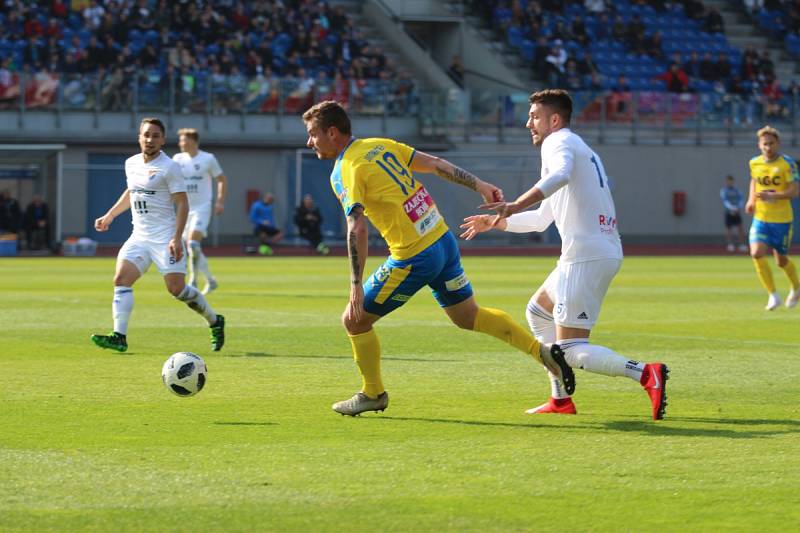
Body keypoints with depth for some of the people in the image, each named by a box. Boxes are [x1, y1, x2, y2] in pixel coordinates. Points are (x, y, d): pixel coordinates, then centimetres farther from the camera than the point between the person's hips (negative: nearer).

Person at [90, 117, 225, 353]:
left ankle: (215, 322, 13)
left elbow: (182, 204, -11)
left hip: (165, 237, -6)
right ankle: (119, 337, -15)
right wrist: (109, 216, 28)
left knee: (176, 288, -9)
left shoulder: (169, 167, -9)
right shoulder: (131, 164, 11)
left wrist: (177, 238, -21)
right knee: (121, 279, -11)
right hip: (139, 236, 6)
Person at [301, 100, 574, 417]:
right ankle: (543, 352, 19)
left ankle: (373, 394, 20)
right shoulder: (381, 146, 10)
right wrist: (478, 185, 13)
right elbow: (434, 164, 9)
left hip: (414, 257, -8)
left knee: (354, 320, 7)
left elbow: (357, 229, -22)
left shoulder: (344, 172, -12)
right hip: (444, 241, 8)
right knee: (468, 316, 23)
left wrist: (356, 285, -22)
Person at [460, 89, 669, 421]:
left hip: (586, 255, -10)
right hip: (606, 252, 10)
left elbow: (560, 174, -31)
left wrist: (515, 206, -38)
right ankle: (560, 400, 21)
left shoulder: (559, 142, -4)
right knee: (537, 311, 26)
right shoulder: (579, 147, 27)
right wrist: (495, 223, 33)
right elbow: (541, 220, 34)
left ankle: (646, 374, -27)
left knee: (570, 350, -12)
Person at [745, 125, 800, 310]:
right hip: (760, 218, 3)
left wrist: (772, 196, -28)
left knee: (781, 260, 8)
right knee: (757, 254, -18)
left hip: (782, 219, -3)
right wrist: (751, 200, 7)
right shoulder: (754, 163, 3)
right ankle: (773, 295, -7)